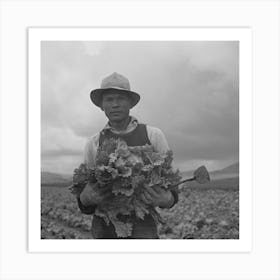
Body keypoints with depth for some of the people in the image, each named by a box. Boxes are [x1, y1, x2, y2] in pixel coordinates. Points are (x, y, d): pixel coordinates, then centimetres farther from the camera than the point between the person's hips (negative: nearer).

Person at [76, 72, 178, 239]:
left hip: (142, 231, -1)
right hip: (105, 232, 2)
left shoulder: (154, 136, 1)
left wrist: (165, 199, -22)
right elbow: (86, 202, 7)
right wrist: (86, 198, -19)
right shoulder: (94, 144, 5)